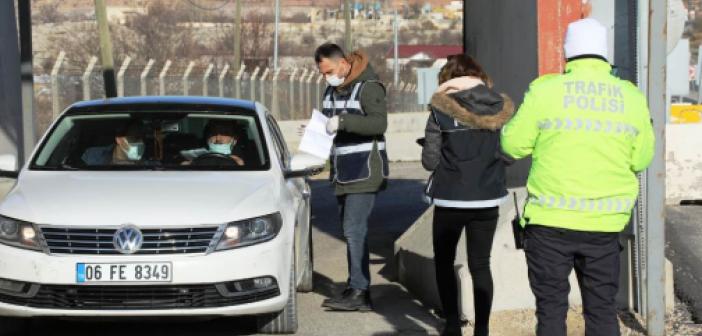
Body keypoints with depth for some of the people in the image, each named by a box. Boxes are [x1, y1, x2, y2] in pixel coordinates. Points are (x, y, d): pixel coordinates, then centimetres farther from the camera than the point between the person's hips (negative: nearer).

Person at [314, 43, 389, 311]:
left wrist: (343, 121, -33)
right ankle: (358, 289, 15)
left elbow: (379, 123, -25)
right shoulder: (332, 90, 15)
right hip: (343, 172, 9)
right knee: (350, 230, 10)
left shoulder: (368, 87, -12)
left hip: (364, 171, -9)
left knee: (354, 229, -14)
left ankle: (358, 291, -14)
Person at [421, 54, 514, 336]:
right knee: (480, 265, 11)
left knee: (444, 262, 14)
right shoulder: (500, 108, 0)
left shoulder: (441, 109, -9)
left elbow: (429, 161, -8)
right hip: (488, 199, 3)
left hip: (450, 199, -3)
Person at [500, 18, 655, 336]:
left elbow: (514, 144, -1)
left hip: (552, 220, -2)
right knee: (602, 309, 12)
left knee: (551, 308, 7)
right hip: (605, 224, 2)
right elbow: (641, 159, 6)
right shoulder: (631, 97, 1)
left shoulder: (545, 90, -8)